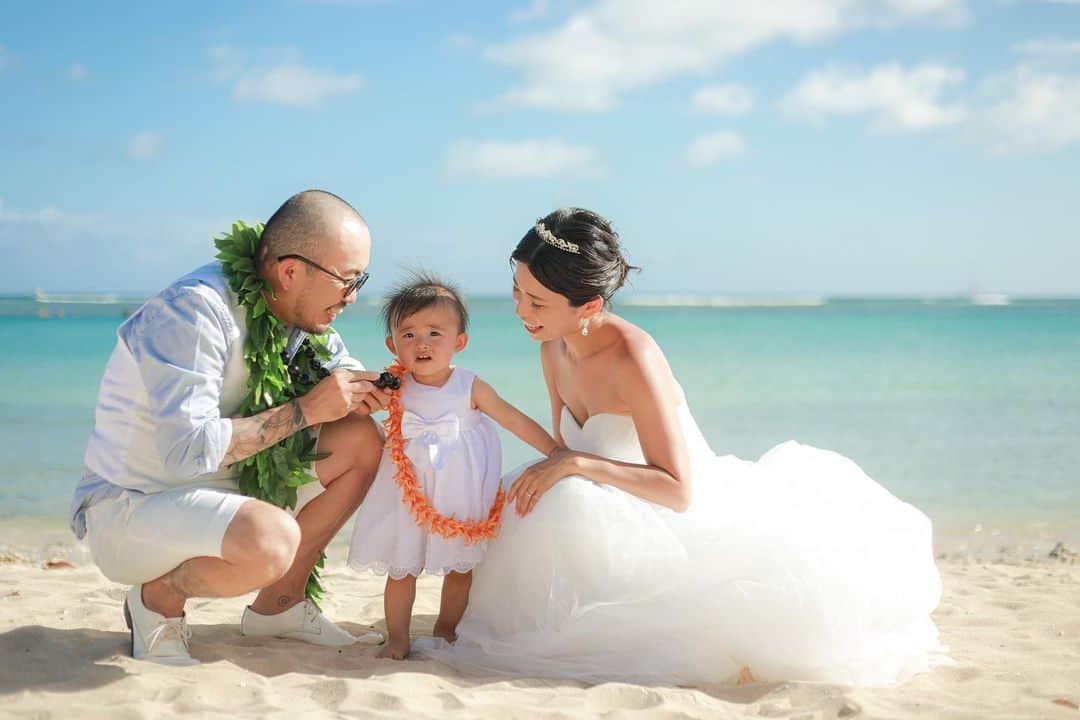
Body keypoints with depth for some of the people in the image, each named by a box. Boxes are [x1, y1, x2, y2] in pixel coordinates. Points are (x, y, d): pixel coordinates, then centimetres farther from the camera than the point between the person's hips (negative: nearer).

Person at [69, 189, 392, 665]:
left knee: (361, 441, -3)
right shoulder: (193, 311, -27)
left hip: (223, 484, 9)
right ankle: (158, 599, -4)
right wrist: (305, 410, -28)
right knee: (271, 539, -37)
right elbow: (187, 449, -34)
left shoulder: (299, 306, -2)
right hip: (129, 507, -9)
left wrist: (366, 393, -12)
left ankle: (278, 605, 9)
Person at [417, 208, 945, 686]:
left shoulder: (632, 358, -26)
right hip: (634, 524, 9)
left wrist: (577, 464, -31)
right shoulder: (554, 350, -1)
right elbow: (565, 451, 11)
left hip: (701, 513, -9)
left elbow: (679, 491, -26)